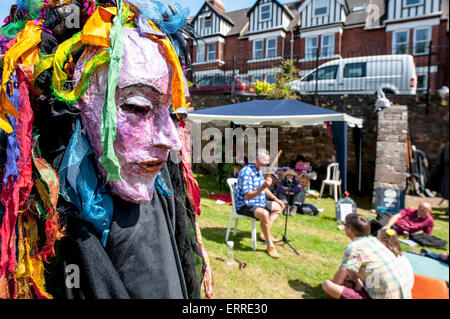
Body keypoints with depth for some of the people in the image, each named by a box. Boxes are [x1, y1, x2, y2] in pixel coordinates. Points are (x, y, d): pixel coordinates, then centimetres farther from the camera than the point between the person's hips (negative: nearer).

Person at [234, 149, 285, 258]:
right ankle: (270, 245, -18)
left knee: (279, 207, 11)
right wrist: (263, 186, -40)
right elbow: (248, 196, -30)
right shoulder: (247, 172, -23)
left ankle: (265, 233, 5)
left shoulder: (259, 170, 8)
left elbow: (265, 189, 20)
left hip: (259, 202, 10)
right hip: (245, 205, -10)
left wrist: (275, 199, 10)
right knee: (264, 214, -34)